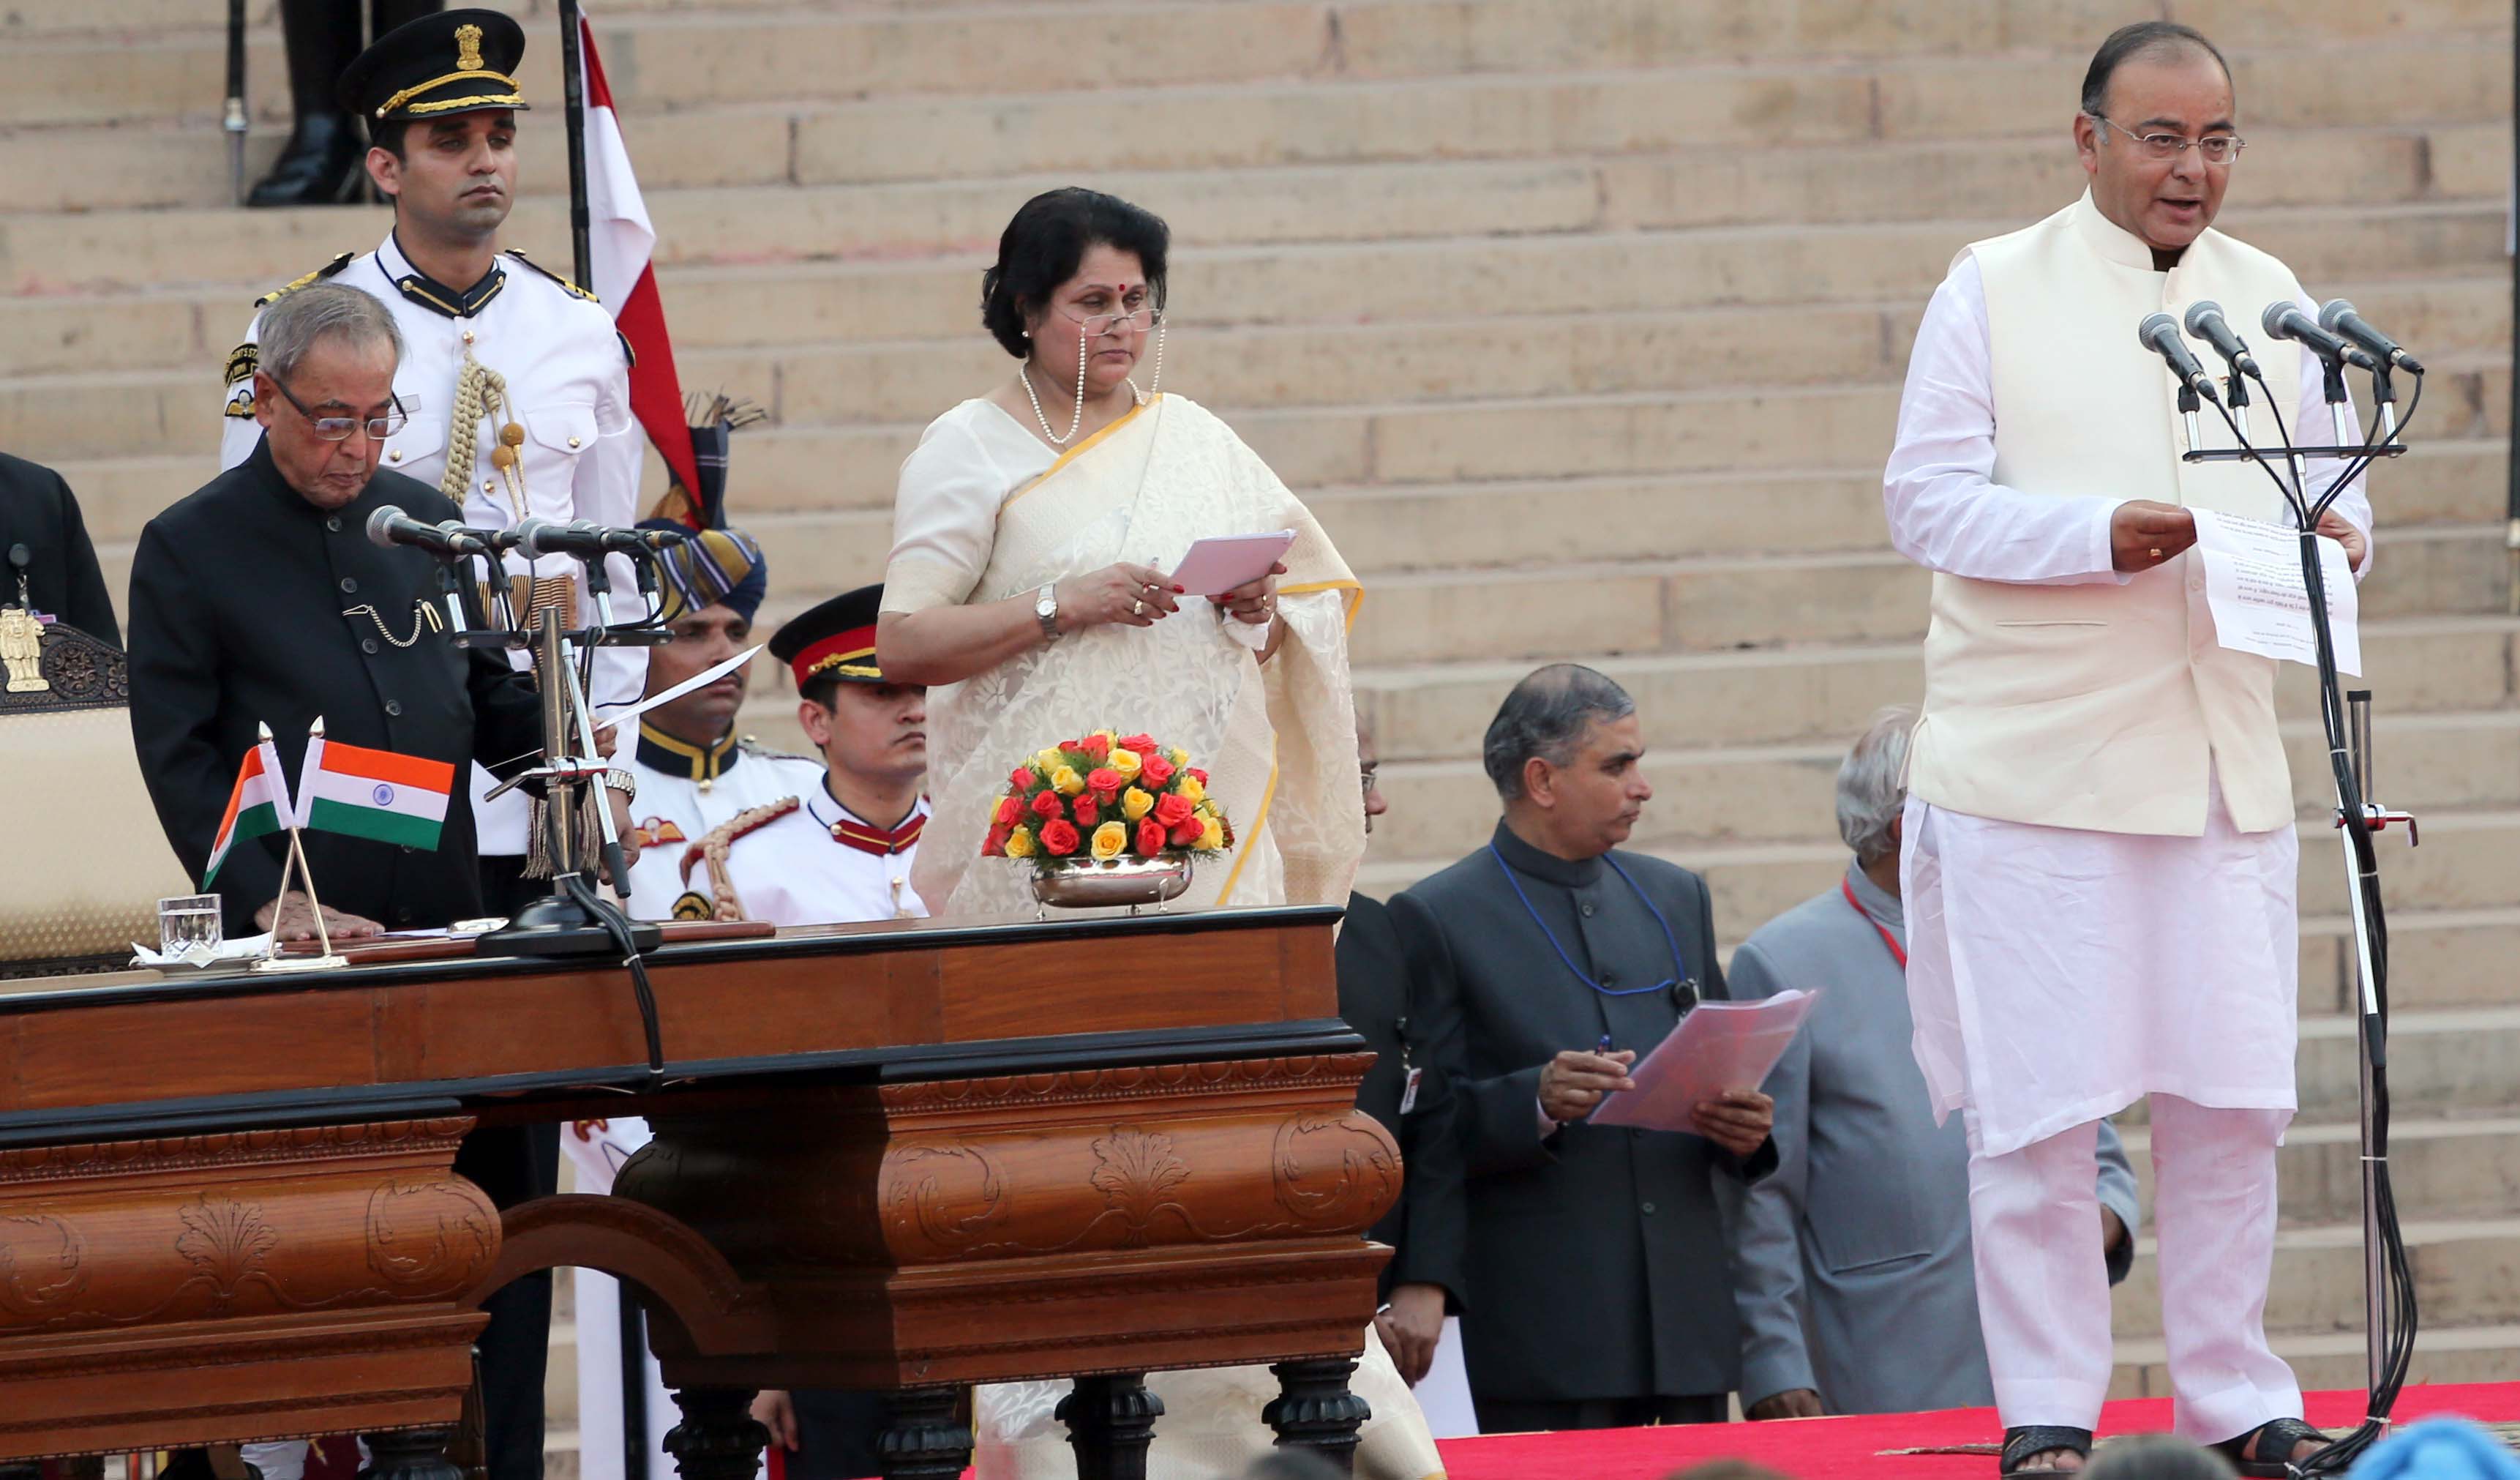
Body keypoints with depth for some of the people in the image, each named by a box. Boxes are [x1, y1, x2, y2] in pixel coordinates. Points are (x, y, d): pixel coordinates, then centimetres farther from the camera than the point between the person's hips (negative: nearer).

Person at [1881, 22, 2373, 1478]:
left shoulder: (2272, 300, 12)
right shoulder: (1995, 292, 0)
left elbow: (2338, 477, 14)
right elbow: (1927, 497, -5)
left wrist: (2333, 529, -10)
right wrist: (2097, 534, -18)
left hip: (2225, 755, 4)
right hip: (2033, 760, -4)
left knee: (2234, 1090, 3)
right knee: (2036, 1100, -2)